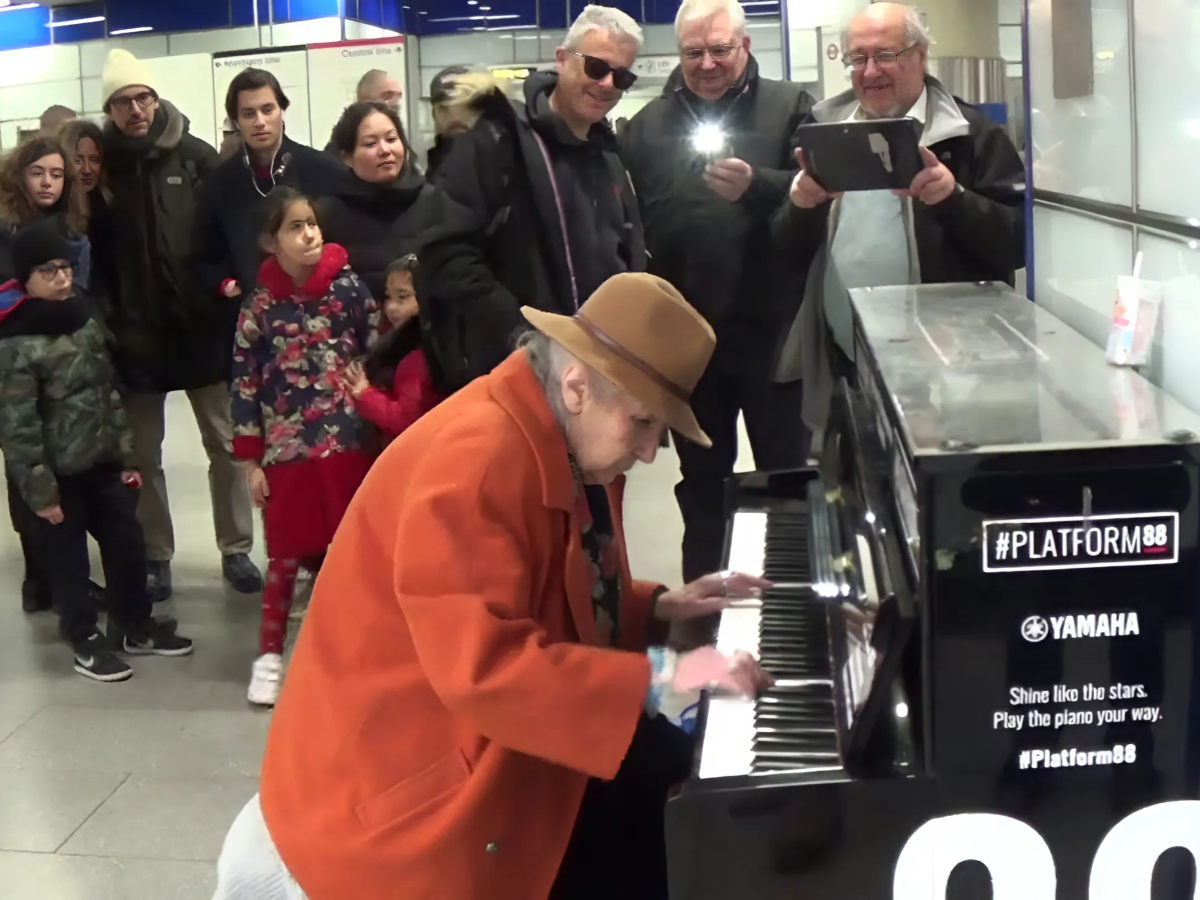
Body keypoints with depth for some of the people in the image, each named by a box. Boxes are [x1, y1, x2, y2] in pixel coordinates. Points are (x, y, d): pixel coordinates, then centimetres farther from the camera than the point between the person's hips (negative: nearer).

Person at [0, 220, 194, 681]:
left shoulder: (83, 318, 4)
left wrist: (126, 456, 10)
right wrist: (39, 491, -16)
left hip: (101, 463, 7)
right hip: (58, 474, -6)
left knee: (127, 544, 14)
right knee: (68, 561, 9)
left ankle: (136, 627, 32)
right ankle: (87, 642, 25)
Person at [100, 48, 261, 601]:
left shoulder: (196, 158, -3)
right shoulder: (101, 166, -1)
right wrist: (111, 321, -6)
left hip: (201, 330, -1)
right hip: (135, 336, 1)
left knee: (224, 444, 8)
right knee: (142, 455, 10)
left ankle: (236, 551, 20)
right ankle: (155, 557, 23)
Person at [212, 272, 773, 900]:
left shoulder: (566, 447, 6)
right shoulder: (474, 462, -26)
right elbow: (484, 668, -32)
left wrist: (656, 608, 6)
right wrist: (658, 674, -31)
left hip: (495, 748, 9)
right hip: (408, 774, -9)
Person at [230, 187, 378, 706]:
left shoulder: (348, 286, -3)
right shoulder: (260, 307, -3)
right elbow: (243, 384, 0)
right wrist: (250, 462, -1)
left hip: (348, 444, 0)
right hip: (285, 451, 0)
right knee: (284, 557, 8)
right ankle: (269, 655, 22)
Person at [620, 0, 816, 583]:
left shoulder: (789, 107, 1)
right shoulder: (646, 126, 8)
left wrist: (758, 185, -29)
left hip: (773, 330, -2)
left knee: (787, 473, 9)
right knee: (702, 480, 15)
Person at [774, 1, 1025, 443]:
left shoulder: (970, 134, -3)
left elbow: (1017, 242, -8)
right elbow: (791, 252, 10)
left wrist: (953, 198, -23)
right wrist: (801, 205, -11)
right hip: (841, 367, 4)